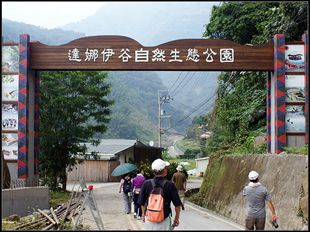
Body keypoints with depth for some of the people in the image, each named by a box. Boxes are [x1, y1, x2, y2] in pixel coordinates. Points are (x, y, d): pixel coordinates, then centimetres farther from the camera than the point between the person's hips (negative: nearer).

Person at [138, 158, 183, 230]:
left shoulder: (146, 184, -8)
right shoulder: (169, 185, -13)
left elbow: (142, 203, 4)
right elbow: (177, 204, -8)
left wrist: (143, 214, 20)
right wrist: (177, 217, 8)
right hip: (164, 221, -2)